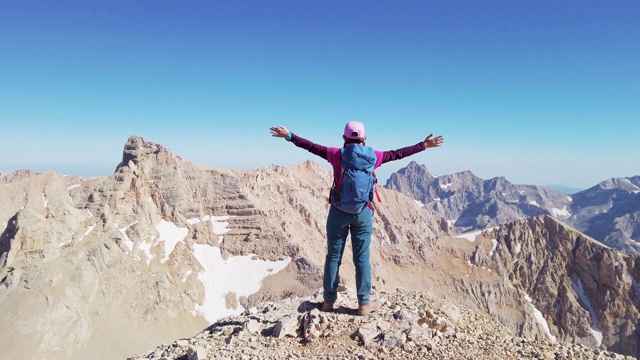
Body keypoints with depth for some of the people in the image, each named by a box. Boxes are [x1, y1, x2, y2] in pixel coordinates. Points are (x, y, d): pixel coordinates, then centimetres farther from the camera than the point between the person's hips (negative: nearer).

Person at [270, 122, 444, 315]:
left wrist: (289, 136, 12)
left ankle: (329, 300, 18)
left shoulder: (337, 154, -2)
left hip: (339, 210, 0)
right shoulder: (372, 156, 1)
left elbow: (312, 146, 2)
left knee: (333, 256, 9)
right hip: (363, 212, 0)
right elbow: (398, 153, 9)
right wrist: (424, 145, 20)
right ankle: (364, 303, 12)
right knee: (362, 258, 6)